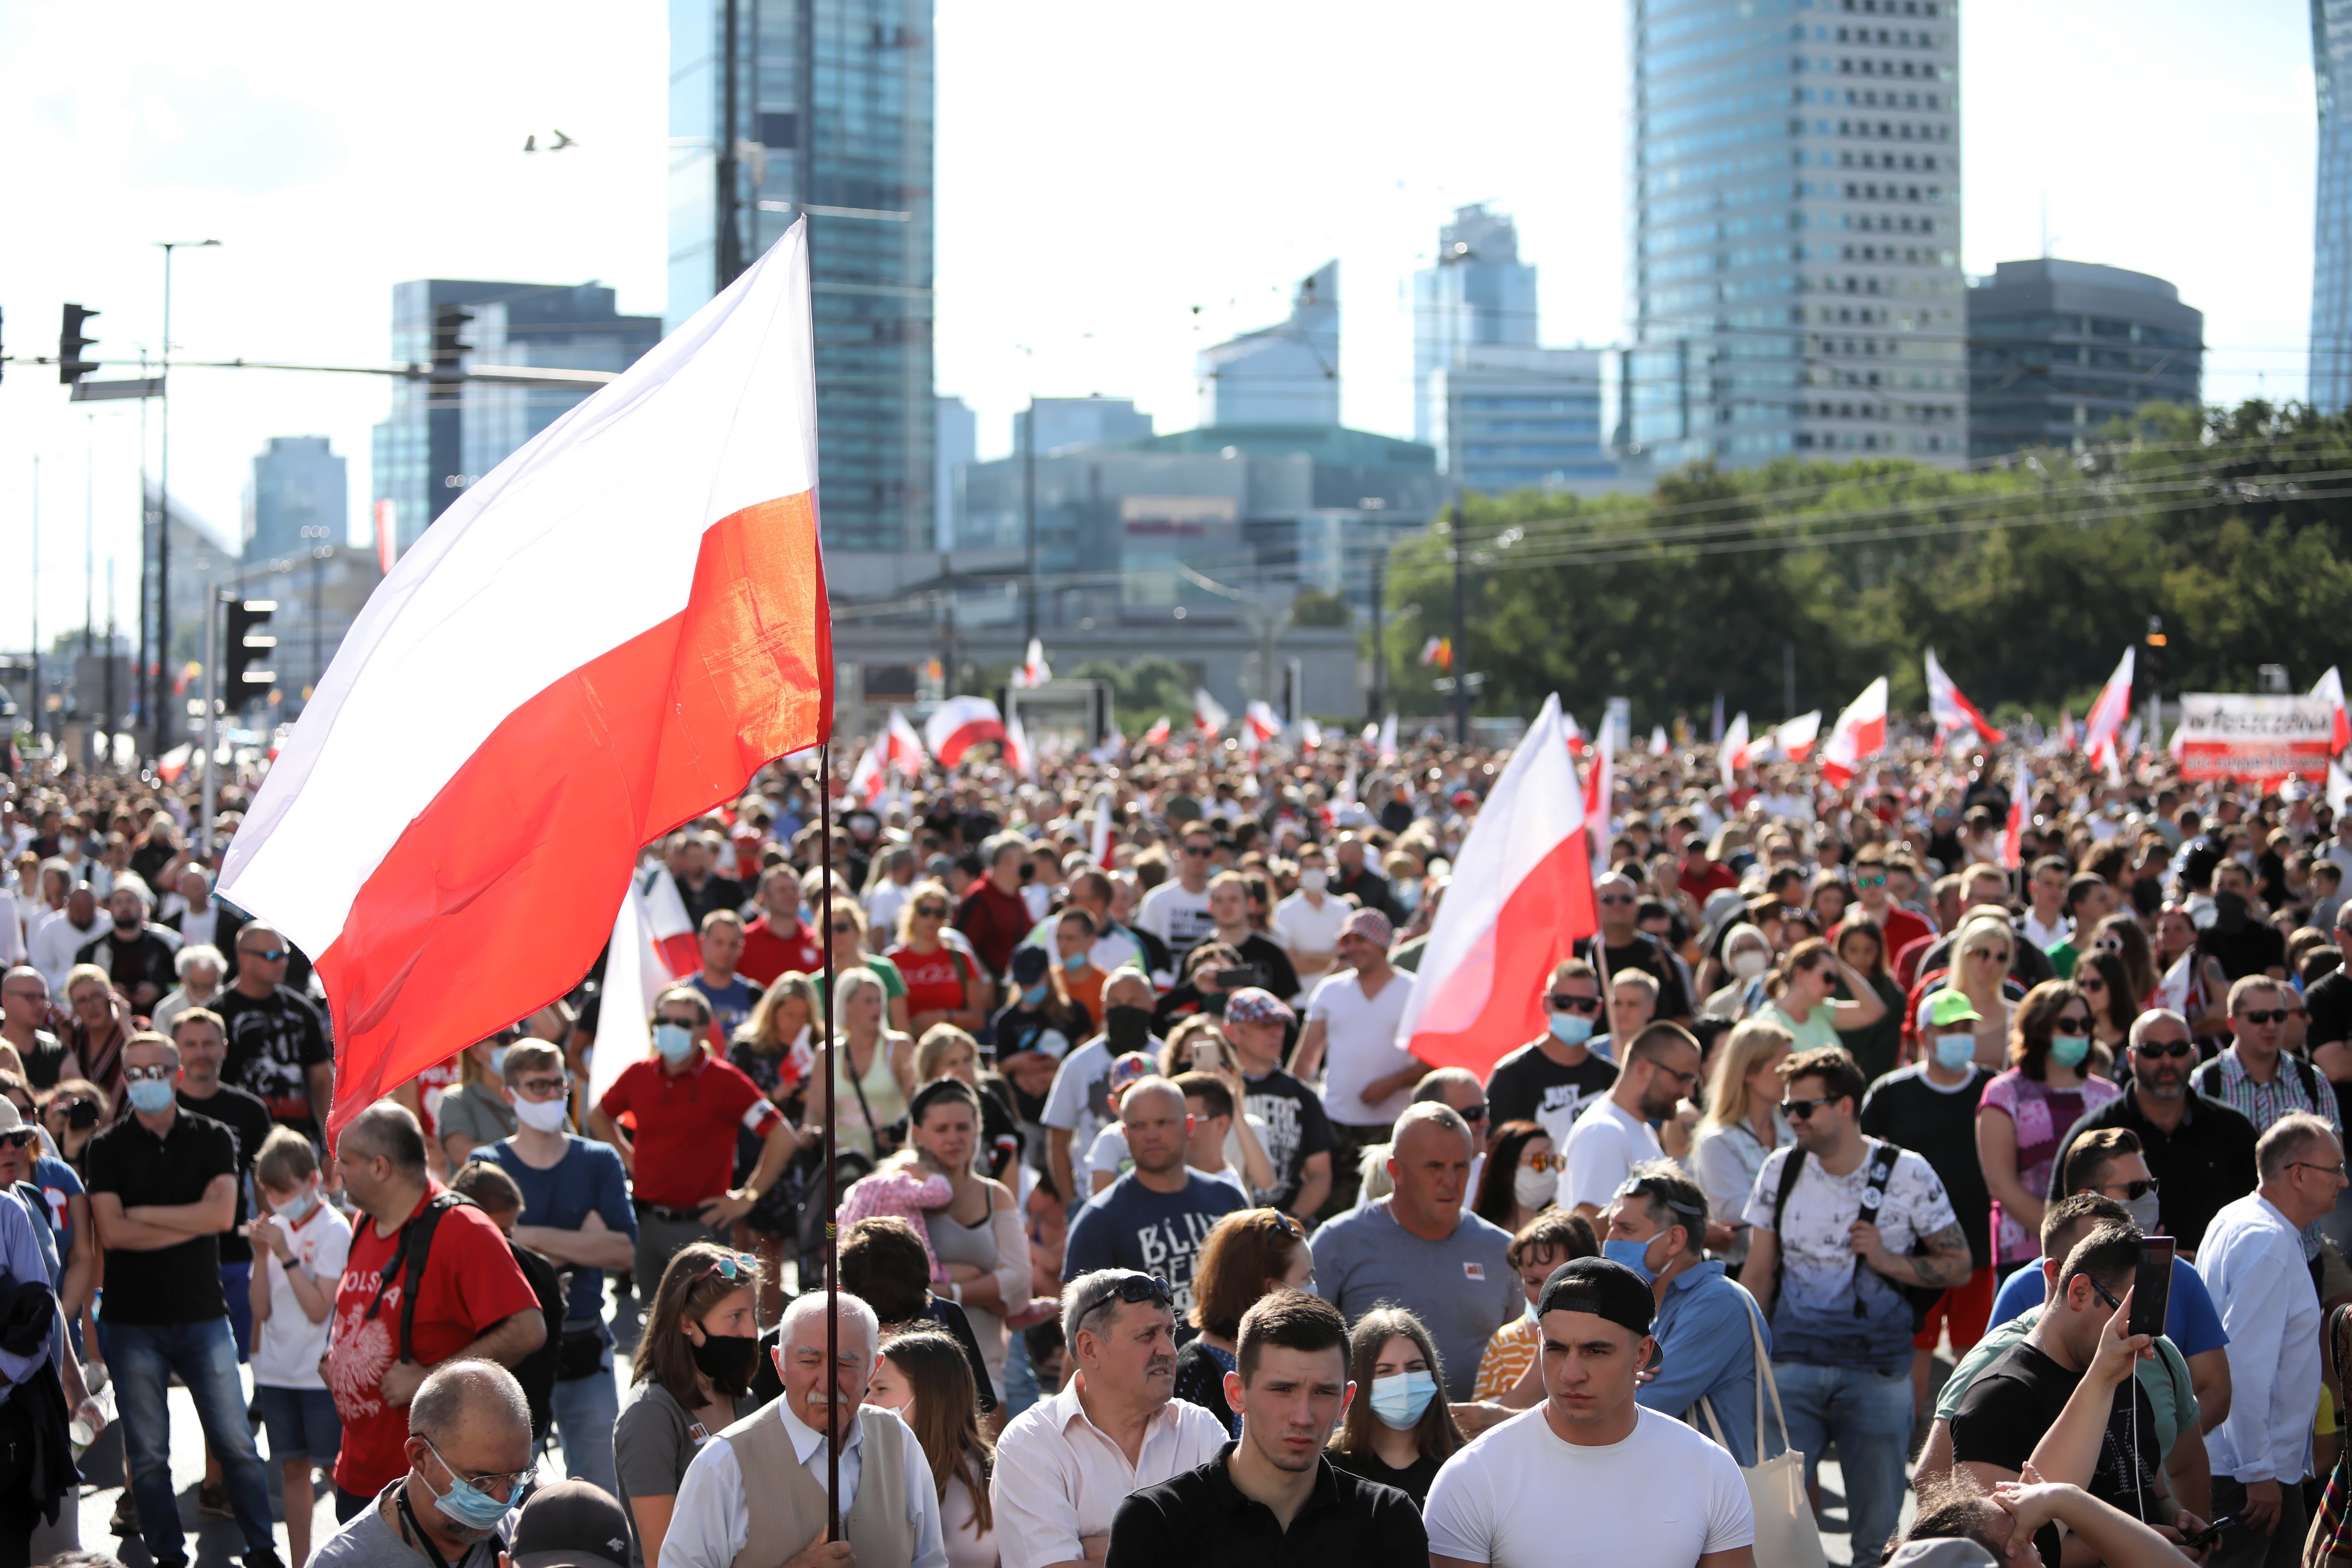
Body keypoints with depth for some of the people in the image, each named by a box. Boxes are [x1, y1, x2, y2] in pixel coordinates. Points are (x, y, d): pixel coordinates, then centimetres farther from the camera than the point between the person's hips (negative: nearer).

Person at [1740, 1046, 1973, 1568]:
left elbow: (1958, 1265, 4)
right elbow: (1758, 1275, 13)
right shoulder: (1780, 1170, 6)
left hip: (1878, 1372, -2)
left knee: (1879, 1519, 1)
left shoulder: (1907, 1174, -2)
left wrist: (1888, 1260, -11)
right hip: (1792, 1365, 2)